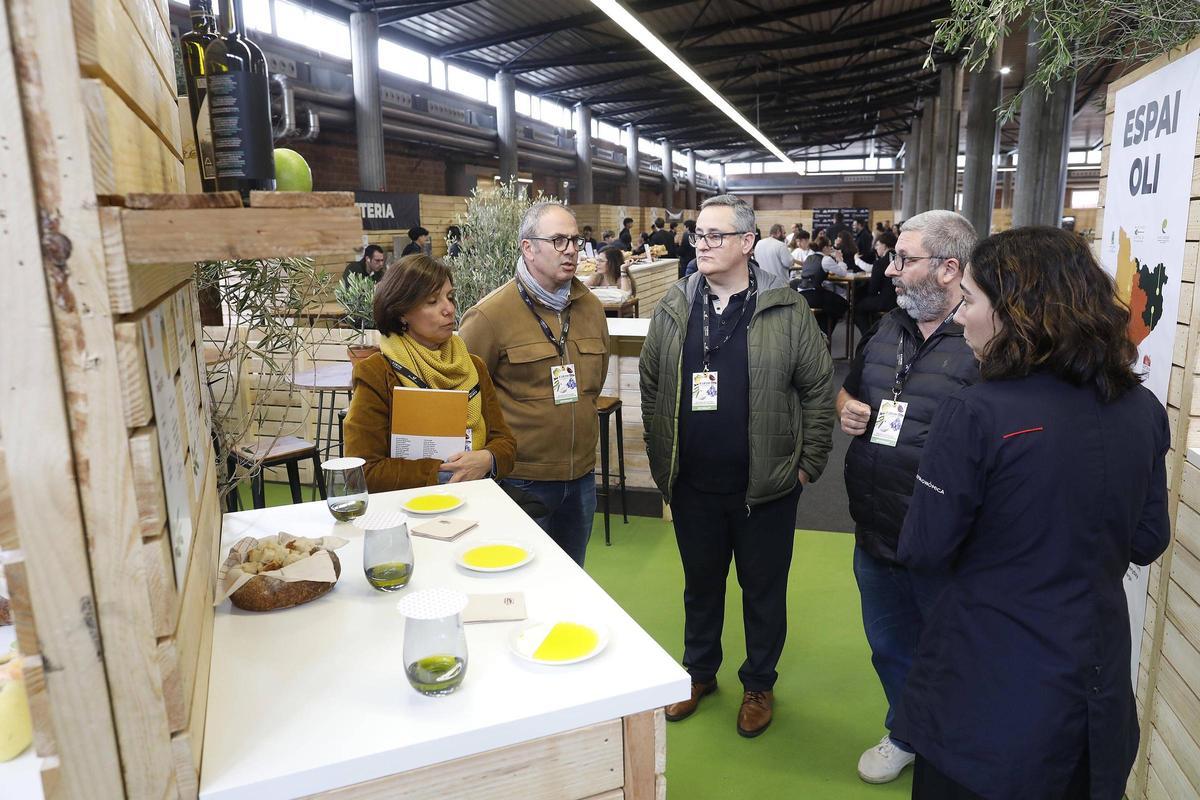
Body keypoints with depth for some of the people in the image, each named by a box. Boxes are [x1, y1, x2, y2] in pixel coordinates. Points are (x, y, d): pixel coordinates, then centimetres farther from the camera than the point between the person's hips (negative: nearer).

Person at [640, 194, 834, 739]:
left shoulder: (786, 311, -8)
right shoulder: (674, 309, 1)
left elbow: (818, 388, -3)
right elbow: (651, 387, 8)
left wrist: (809, 464, -4)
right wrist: (660, 458, 6)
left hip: (766, 487, -2)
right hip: (693, 485, 3)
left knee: (764, 589, 15)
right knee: (700, 583, 20)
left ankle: (759, 684, 37)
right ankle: (699, 672, 42)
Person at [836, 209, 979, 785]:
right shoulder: (887, 329, 6)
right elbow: (845, 389, 19)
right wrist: (846, 407, -1)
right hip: (875, 532, 7)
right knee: (890, 649, 25)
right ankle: (905, 734, 49)